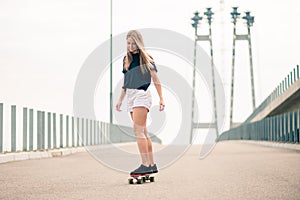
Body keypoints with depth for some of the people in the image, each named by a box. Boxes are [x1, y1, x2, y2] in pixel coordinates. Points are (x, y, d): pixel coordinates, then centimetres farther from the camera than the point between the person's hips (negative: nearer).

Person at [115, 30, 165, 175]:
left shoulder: (146, 58, -2)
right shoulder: (126, 59, 16)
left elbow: (155, 79, -1)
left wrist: (161, 99, -5)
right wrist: (120, 99, 21)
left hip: (142, 95, -7)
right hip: (130, 97, 7)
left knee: (138, 130, -17)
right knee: (143, 132, 7)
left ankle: (146, 165, -19)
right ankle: (152, 165, 10)